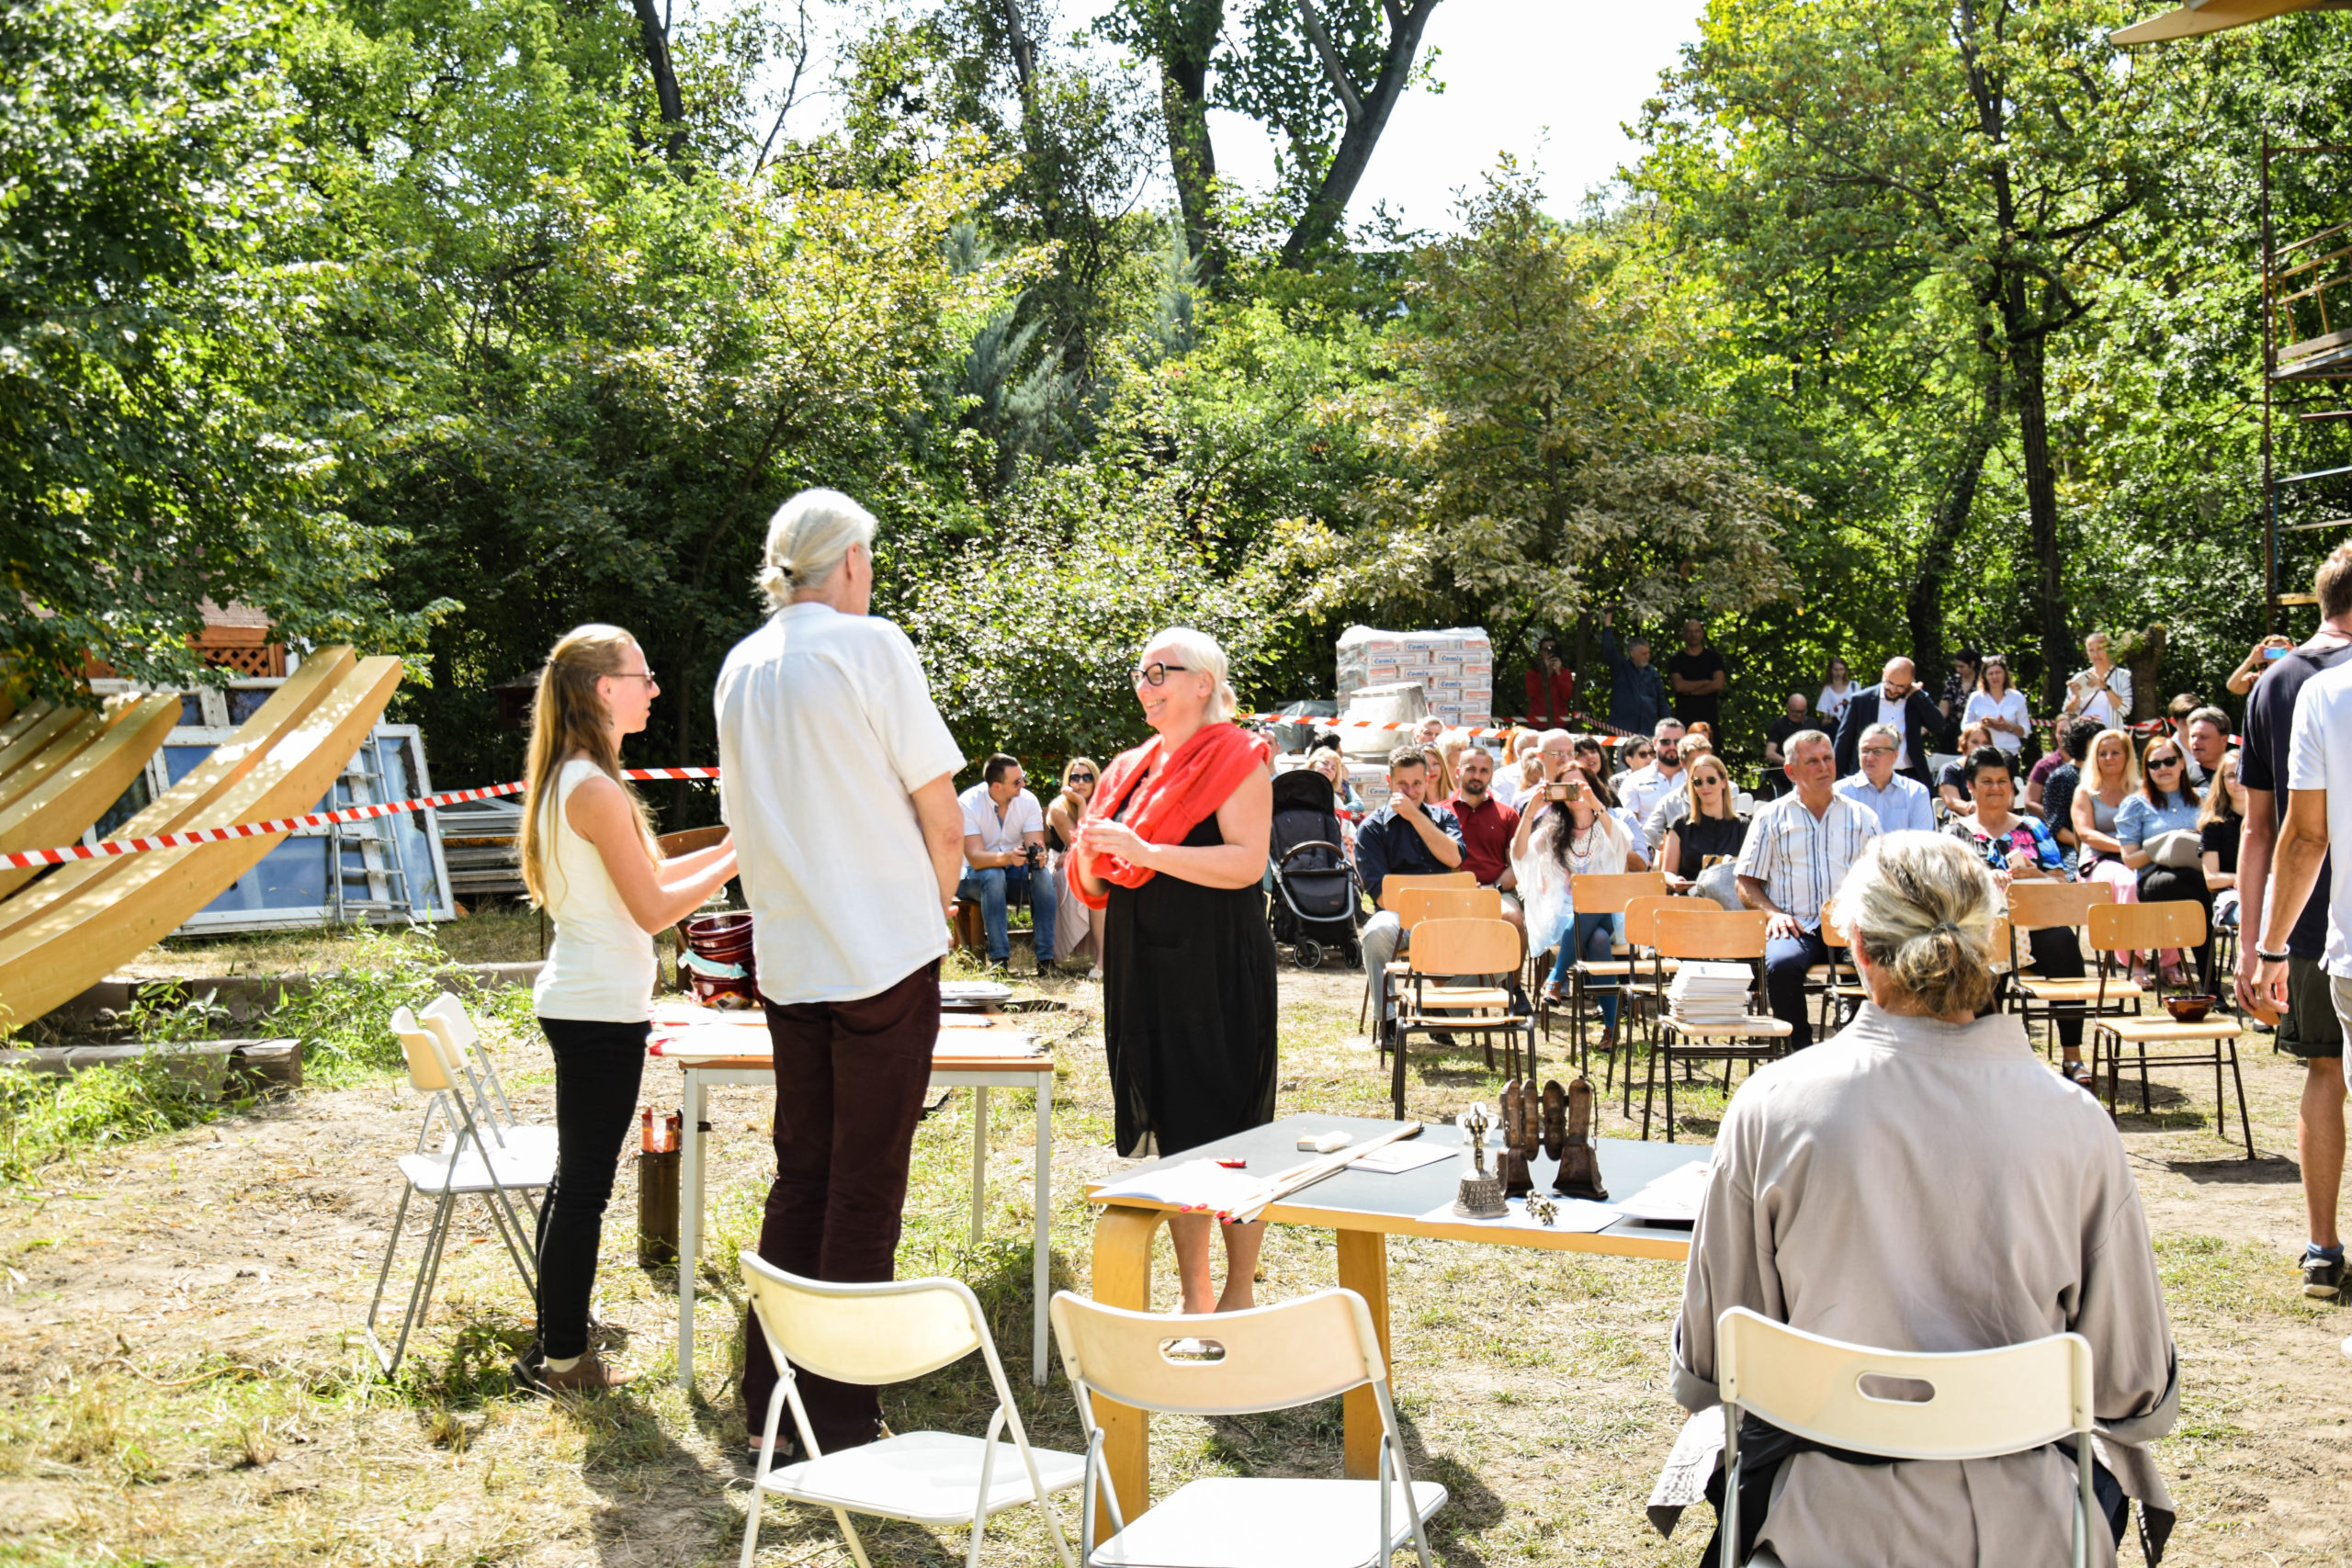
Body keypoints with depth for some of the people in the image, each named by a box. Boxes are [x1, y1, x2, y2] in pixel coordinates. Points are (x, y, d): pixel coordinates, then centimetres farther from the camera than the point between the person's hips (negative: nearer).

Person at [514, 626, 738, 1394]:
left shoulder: (568, 781, 13)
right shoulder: (595, 789, -18)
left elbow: (640, 877, 17)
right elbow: (653, 908, -17)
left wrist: (727, 845, 14)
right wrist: (738, 860, -9)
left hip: (579, 1004, 10)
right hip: (600, 1011, -10)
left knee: (575, 1179, 16)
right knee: (585, 1185, -2)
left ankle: (557, 1345, 25)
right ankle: (564, 1359, 6)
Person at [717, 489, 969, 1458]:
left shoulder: (740, 668, 11)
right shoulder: (871, 646, -9)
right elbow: (939, 805, -8)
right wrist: (938, 894, 9)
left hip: (788, 956, 6)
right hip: (884, 950, -6)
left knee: (800, 1174, 15)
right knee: (865, 1186, 0)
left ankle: (768, 1394, 20)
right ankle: (839, 1415, 5)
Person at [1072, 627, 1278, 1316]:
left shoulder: (1236, 758, -4)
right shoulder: (1132, 767, 16)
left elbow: (1247, 862, -17)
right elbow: (1098, 886, 18)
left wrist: (1144, 851, -22)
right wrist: (1091, 851, -5)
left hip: (1217, 972, -7)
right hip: (1144, 968, 7)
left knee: (1226, 1129, -2)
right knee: (1171, 1129, 9)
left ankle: (1239, 1294, 10)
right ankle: (1194, 1295, 17)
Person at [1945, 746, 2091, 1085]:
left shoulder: (2032, 827, 21)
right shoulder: (1956, 831, 18)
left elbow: (2062, 883, 13)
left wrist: (2031, 874, -8)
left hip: (2035, 926, 1)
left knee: (2063, 941, -34)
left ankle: (2072, 1056, -31)